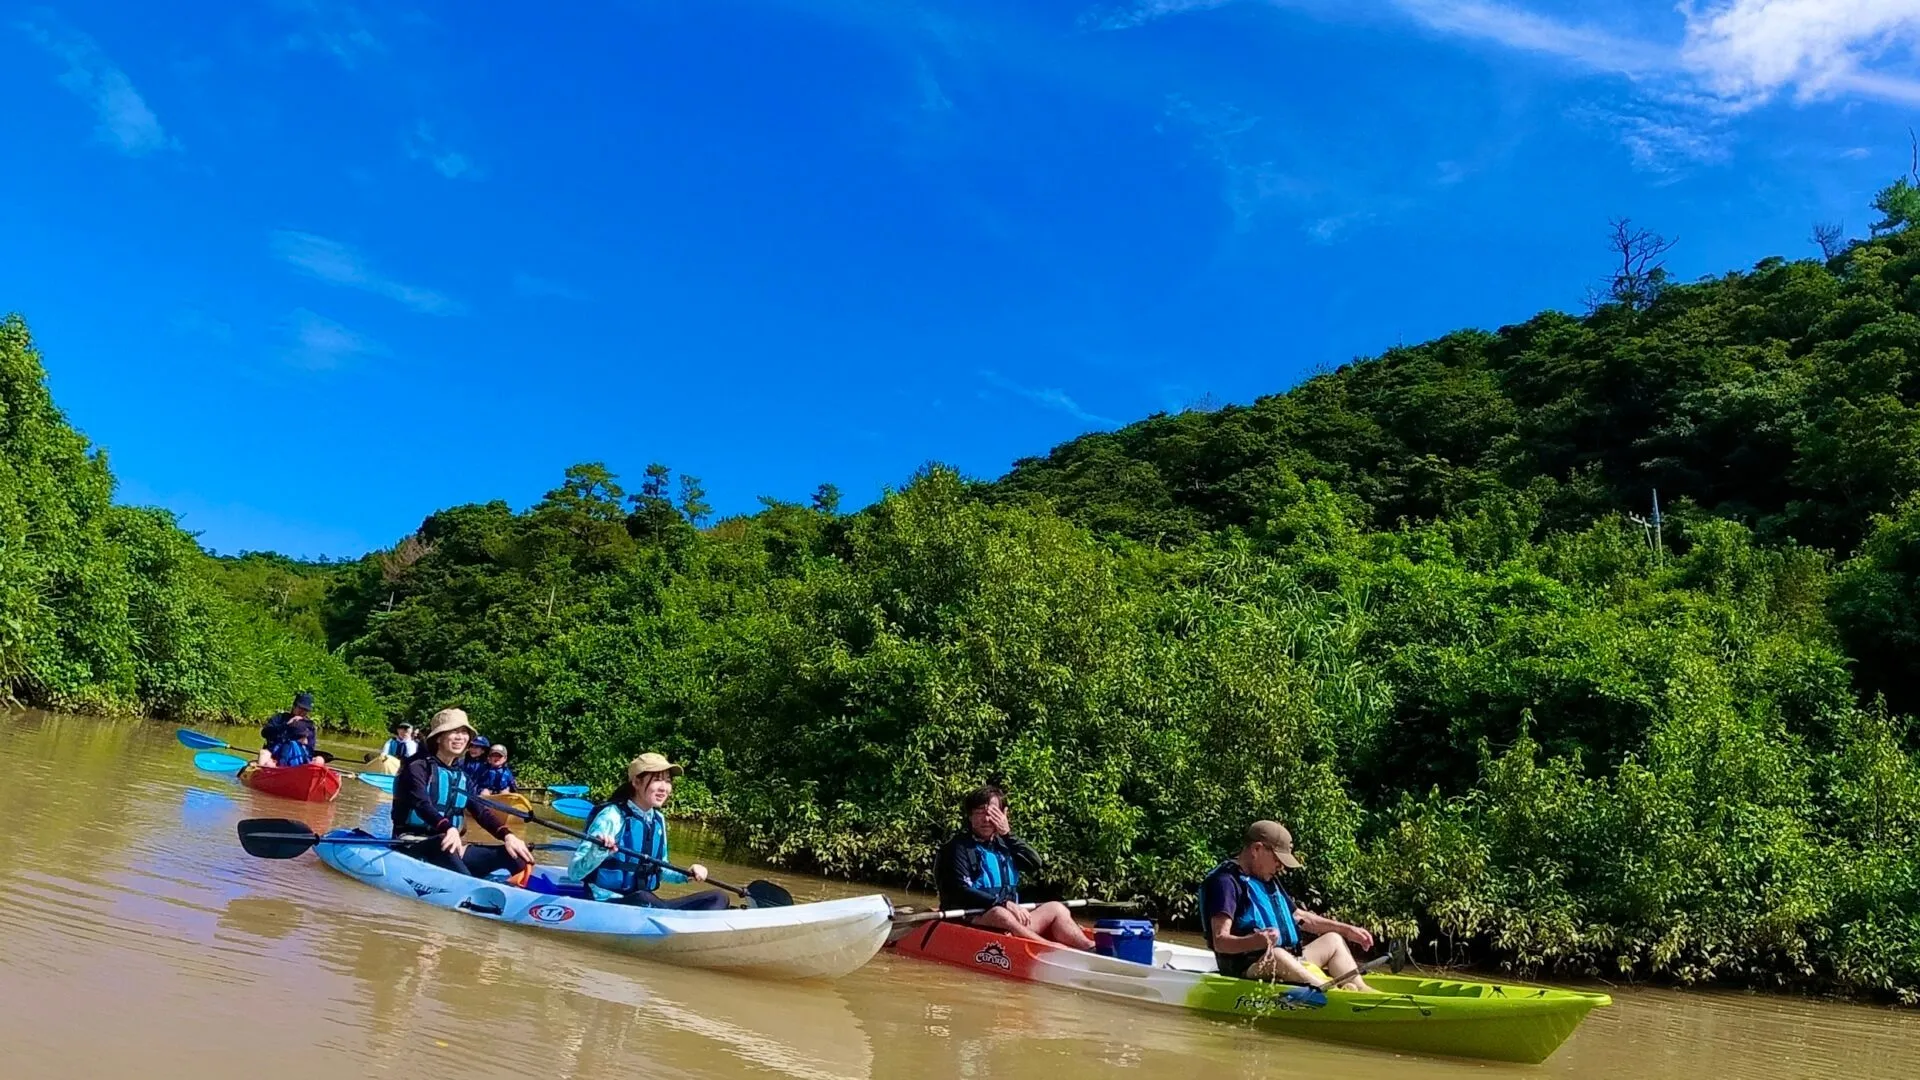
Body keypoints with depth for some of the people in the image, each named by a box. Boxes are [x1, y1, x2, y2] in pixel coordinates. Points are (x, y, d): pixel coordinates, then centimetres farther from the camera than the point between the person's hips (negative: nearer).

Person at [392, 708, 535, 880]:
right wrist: (449, 828, -42)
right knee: (443, 843, -41)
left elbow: (481, 812, 3)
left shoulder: (462, 777, 15)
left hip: (451, 848, 6)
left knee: (511, 853, -17)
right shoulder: (418, 767, -5)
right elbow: (422, 805, -22)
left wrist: (507, 835, -17)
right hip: (412, 843, -6)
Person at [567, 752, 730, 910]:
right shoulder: (612, 816, -13)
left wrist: (686, 875, 4)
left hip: (646, 907, 8)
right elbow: (574, 873, -18)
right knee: (642, 897, -39)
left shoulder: (658, 820, 8)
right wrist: (597, 853, -37)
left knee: (717, 898, -5)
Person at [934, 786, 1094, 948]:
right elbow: (960, 891, -15)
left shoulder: (1004, 844, 17)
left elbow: (1034, 864, 4)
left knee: (1056, 909, -6)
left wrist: (1008, 834, -3)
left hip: (1011, 918, 7)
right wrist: (1004, 904, -23)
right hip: (969, 921, -7)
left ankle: (1089, 948, -30)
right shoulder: (957, 847, -3)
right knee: (1000, 914, -35)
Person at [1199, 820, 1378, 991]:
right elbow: (1220, 942, -22)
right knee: (1275, 955, -37)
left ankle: (1359, 989, -8)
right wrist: (1255, 941, -41)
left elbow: (1300, 917, 28)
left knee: (1333, 939, 13)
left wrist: (1347, 930, 21)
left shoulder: (1269, 880, 19)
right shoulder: (1226, 881, -12)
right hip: (1246, 968, -10)